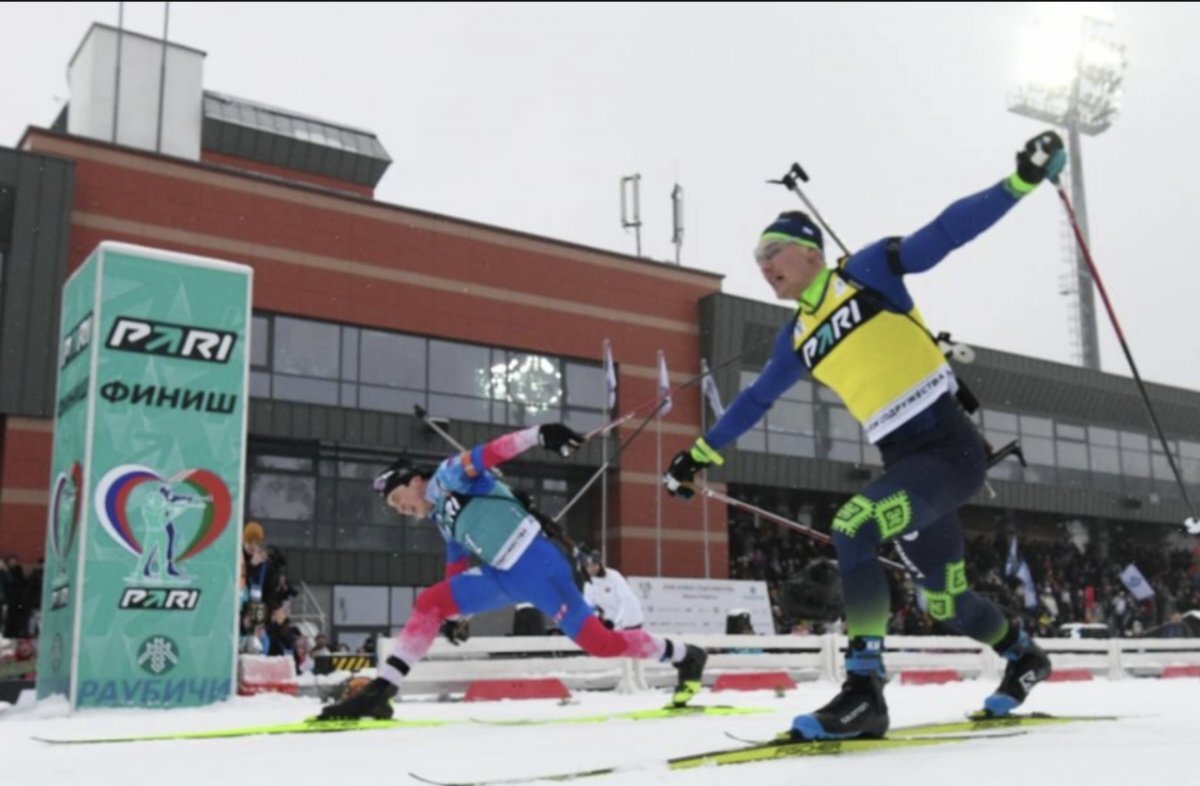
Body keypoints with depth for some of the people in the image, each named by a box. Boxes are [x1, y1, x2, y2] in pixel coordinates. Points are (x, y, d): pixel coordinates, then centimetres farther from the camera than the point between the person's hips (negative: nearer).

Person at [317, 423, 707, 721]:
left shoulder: (448, 476, -2)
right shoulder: (443, 521, 21)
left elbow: (492, 452, -16)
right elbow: (457, 567, 26)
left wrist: (540, 433, -30)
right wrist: (454, 616, 24)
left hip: (539, 562, -8)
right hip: (505, 577, 8)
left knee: (599, 642, -7)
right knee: (429, 603, -1)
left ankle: (685, 656, 12)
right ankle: (379, 693, -1)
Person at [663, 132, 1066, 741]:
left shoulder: (869, 271, -1)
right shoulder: (796, 339, 15)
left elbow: (948, 230, -7)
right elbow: (754, 400, 26)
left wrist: (1021, 181, -16)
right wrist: (701, 454, 30)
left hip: (951, 445, -6)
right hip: (905, 459, 6)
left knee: (852, 528, -26)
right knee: (947, 604, 12)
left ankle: (863, 692, -19)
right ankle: (1023, 656, 44)